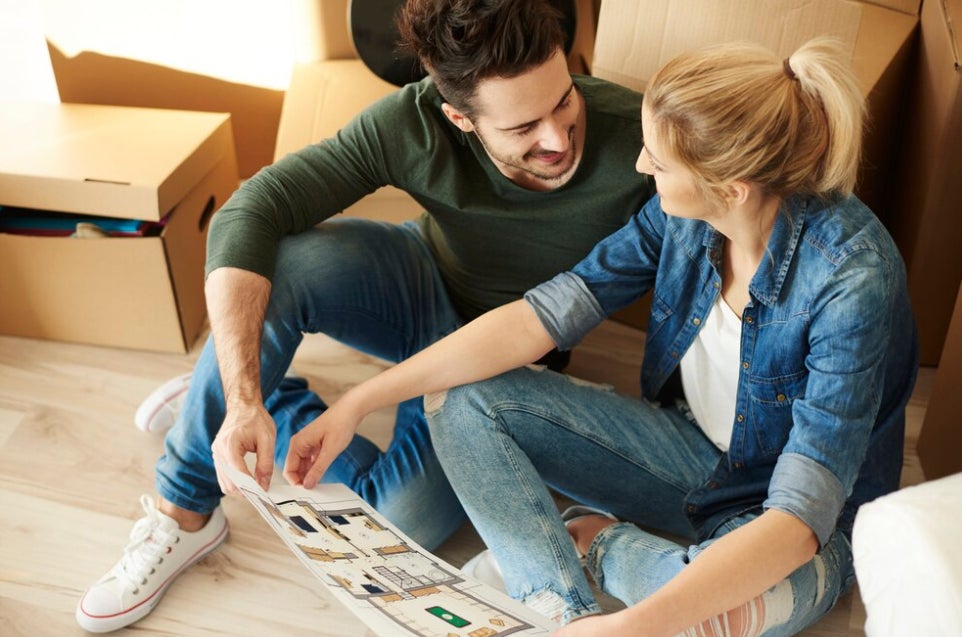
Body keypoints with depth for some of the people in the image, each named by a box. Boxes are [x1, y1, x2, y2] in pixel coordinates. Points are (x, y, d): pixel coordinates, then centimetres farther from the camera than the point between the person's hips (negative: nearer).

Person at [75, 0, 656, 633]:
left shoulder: (633, 132, -32)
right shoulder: (414, 124, -29)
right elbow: (247, 215, -31)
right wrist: (242, 401, -42)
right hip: (423, 287, 1)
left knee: (400, 526, -23)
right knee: (280, 264, -32)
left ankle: (280, 405, 6)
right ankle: (185, 510, -11)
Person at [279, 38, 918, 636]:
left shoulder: (852, 277, -31)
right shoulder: (685, 215, -13)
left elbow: (802, 515, -35)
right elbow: (543, 314, -14)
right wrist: (360, 401, -17)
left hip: (787, 525, -4)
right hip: (692, 449, 5)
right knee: (461, 400, -9)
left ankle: (595, 541, -10)